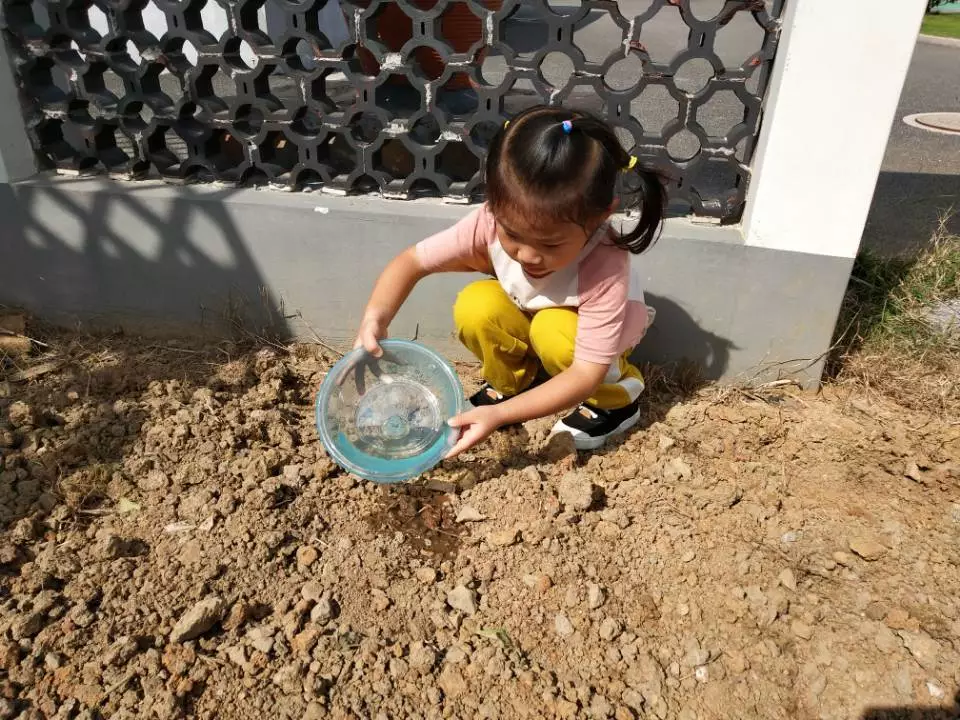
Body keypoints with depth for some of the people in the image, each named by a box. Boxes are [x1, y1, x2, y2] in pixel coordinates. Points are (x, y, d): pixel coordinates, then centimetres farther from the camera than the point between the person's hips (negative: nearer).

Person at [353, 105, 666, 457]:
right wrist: (375, 318, -40)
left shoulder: (604, 269, -40)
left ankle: (616, 398, -5)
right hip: (527, 319, 3)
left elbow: (585, 374, -39)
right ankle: (509, 383, 2)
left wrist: (500, 414, -48)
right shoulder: (492, 223, -32)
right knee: (476, 306, -26)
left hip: (585, 331, -3)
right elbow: (412, 261, -21)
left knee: (554, 333, -35)